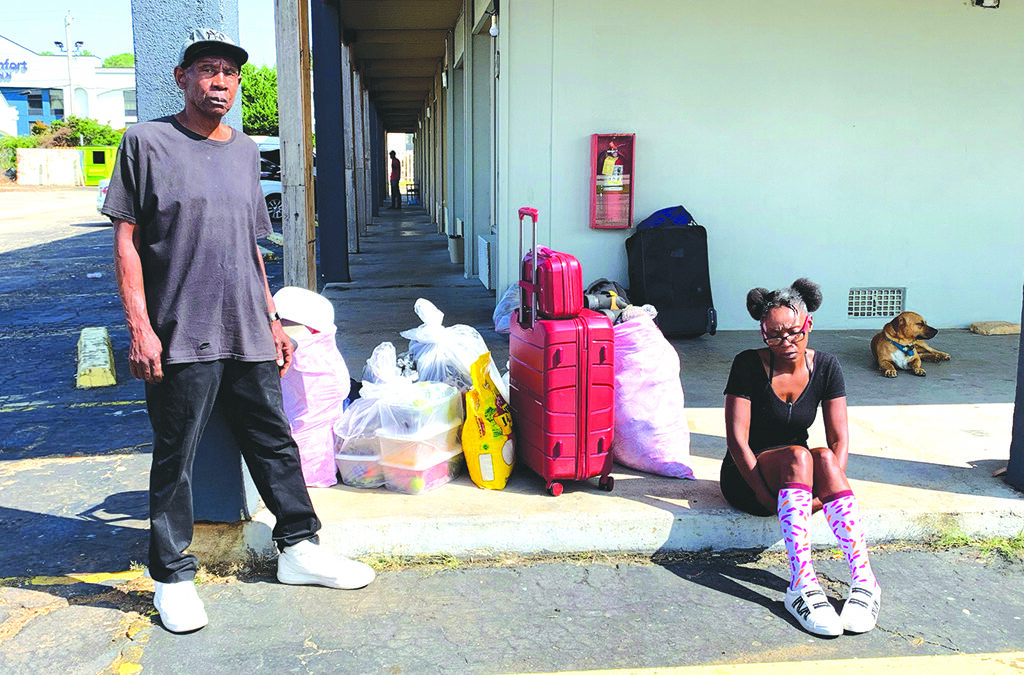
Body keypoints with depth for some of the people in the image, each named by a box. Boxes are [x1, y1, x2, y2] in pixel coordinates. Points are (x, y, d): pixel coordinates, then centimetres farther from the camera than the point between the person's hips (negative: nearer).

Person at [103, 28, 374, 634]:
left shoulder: (246, 152, 16)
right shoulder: (148, 142, 0)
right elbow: (127, 240, -3)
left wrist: (272, 319, 17)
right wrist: (140, 326, -11)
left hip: (247, 335, 5)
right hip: (179, 335, -5)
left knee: (275, 443, 10)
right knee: (175, 459, 3)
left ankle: (300, 549, 23)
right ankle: (172, 576, 17)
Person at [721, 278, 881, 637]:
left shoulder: (824, 366, -2)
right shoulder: (749, 366, -13)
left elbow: (839, 439, -5)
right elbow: (737, 439, -18)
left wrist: (830, 491, -21)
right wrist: (767, 497, -26)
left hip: (797, 475, 3)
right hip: (746, 478, -3)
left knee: (824, 457, -31)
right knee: (798, 456, -34)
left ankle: (864, 580, -40)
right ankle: (802, 584, -45)